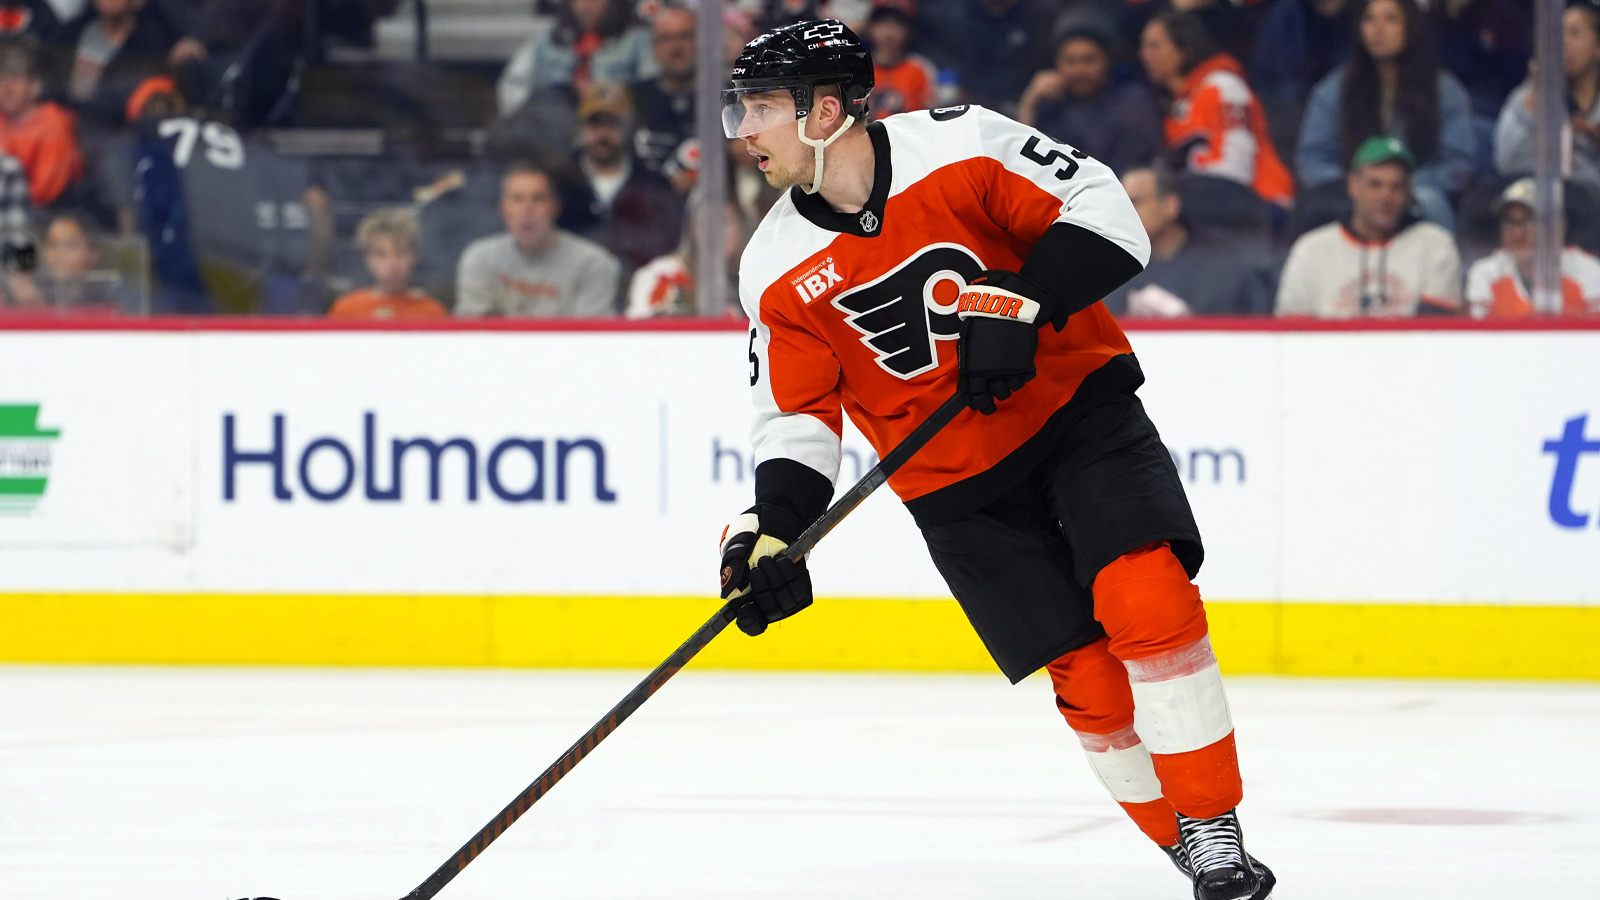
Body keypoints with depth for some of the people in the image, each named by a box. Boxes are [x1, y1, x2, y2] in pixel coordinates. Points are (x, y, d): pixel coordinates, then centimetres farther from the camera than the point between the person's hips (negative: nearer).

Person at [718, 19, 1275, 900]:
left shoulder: (960, 144, -14)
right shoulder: (778, 272, -4)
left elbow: (1103, 208, -15)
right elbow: (797, 415, 1)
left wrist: (1019, 304, -26)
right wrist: (773, 531, -13)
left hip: (1077, 405, -2)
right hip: (957, 479, 2)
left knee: (1147, 600, -21)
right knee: (1087, 678, -6)